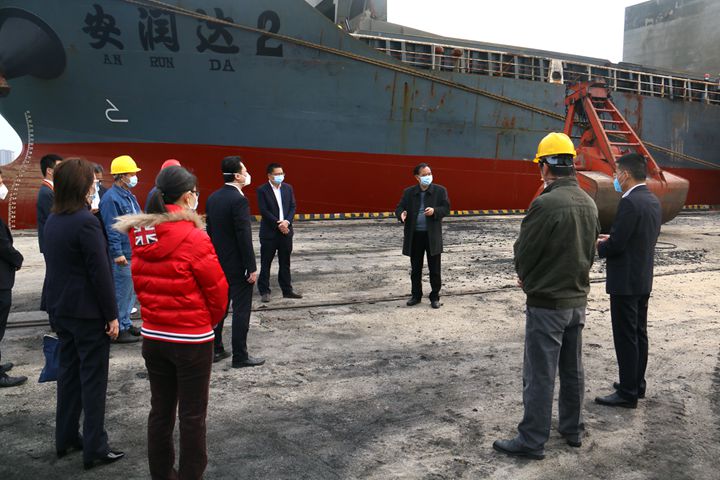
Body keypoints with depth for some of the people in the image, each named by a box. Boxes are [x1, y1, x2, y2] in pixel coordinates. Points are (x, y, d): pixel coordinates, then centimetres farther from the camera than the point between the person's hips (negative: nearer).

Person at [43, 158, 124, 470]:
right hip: (88, 312, -8)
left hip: (61, 309, 8)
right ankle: (94, 449, 9)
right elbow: (99, 272, -19)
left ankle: (65, 439, 28)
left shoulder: (52, 221, 7)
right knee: (93, 378, 1)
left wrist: (58, 303, 20)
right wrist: (112, 315, -14)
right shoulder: (85, 221, -19)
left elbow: (55, 265, 13)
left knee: (68, 371, 17)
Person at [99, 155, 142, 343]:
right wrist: (117, 254, -22)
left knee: (130, 291, 18)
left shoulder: (129, 195, 14)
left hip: (134, 253, 10)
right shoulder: (111, 198, -16)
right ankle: (119, 329, 7)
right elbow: (111, 229, -19)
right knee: (121, 291, -2)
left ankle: (126, 323, 30)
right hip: (122, 256, -10)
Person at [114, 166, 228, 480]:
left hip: (153, 335, 6)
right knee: (192, 415, 9)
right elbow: (217, 289, -12)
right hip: (192, 340, -6)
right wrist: (209, 321, 6)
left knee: (160, 410, 18)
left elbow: (140, 284, 6)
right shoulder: (193, 238, -20)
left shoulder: (140, 235, -2)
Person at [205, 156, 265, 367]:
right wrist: (252, 267, -16)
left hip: (218, 263, 8)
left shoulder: (212, 198, 6)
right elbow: (244, 237, -21)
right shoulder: (239, 200, -19)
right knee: (241, 309, 0)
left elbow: (209, 230, 12)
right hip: (237, 265, -8)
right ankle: (240, 356, 6)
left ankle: (215, 350, 24)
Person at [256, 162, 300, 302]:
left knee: (285, 263, 12)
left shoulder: (288, 188, 7)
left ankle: (287, 290, 20)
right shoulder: (262, 190, -7)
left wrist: (287, 221, -12)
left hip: (285, 231, 5)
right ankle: (264, 291, 11)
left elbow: (292, 207, 5)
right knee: (266, 263, 3)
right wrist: (278, 224, -16)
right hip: (269, 233, -4)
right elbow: (264, 211, -13)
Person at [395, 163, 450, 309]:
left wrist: (434, 211, -23)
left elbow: (446, 209, -3)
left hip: (432, 236, -2)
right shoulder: (409, 192, 5)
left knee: (434, 269, 4)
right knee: (415, 268, 11)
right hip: (414, 236, 2)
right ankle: (416, 295, 24)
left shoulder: (440, 190, 0)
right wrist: (401, 214, -19)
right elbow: (399, 207, 4)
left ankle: (435, 297, 16)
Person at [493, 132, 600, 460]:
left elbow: (523, 252, -14)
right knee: (572, 369, 18)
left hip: (547, 302, -8)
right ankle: (572, 430, 32)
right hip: (578, 298, 8)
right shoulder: (589, 203, 3)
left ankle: (532, 441, 12)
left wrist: (526, 277, 7)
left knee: (539, 375, 2)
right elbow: (589, 252, 11)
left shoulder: (546, 203, -21)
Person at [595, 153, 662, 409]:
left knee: (625, 337, -2)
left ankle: (628, 393, 6)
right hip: (644, 280, 10)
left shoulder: (629, 203, -21)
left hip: (625, 282, -10)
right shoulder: (653, 201, 9)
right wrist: (611, 239, 12)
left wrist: (598, 246, -3)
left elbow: (616, 246, -22)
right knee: (639, 333, 17)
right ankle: (637, 383, 29)